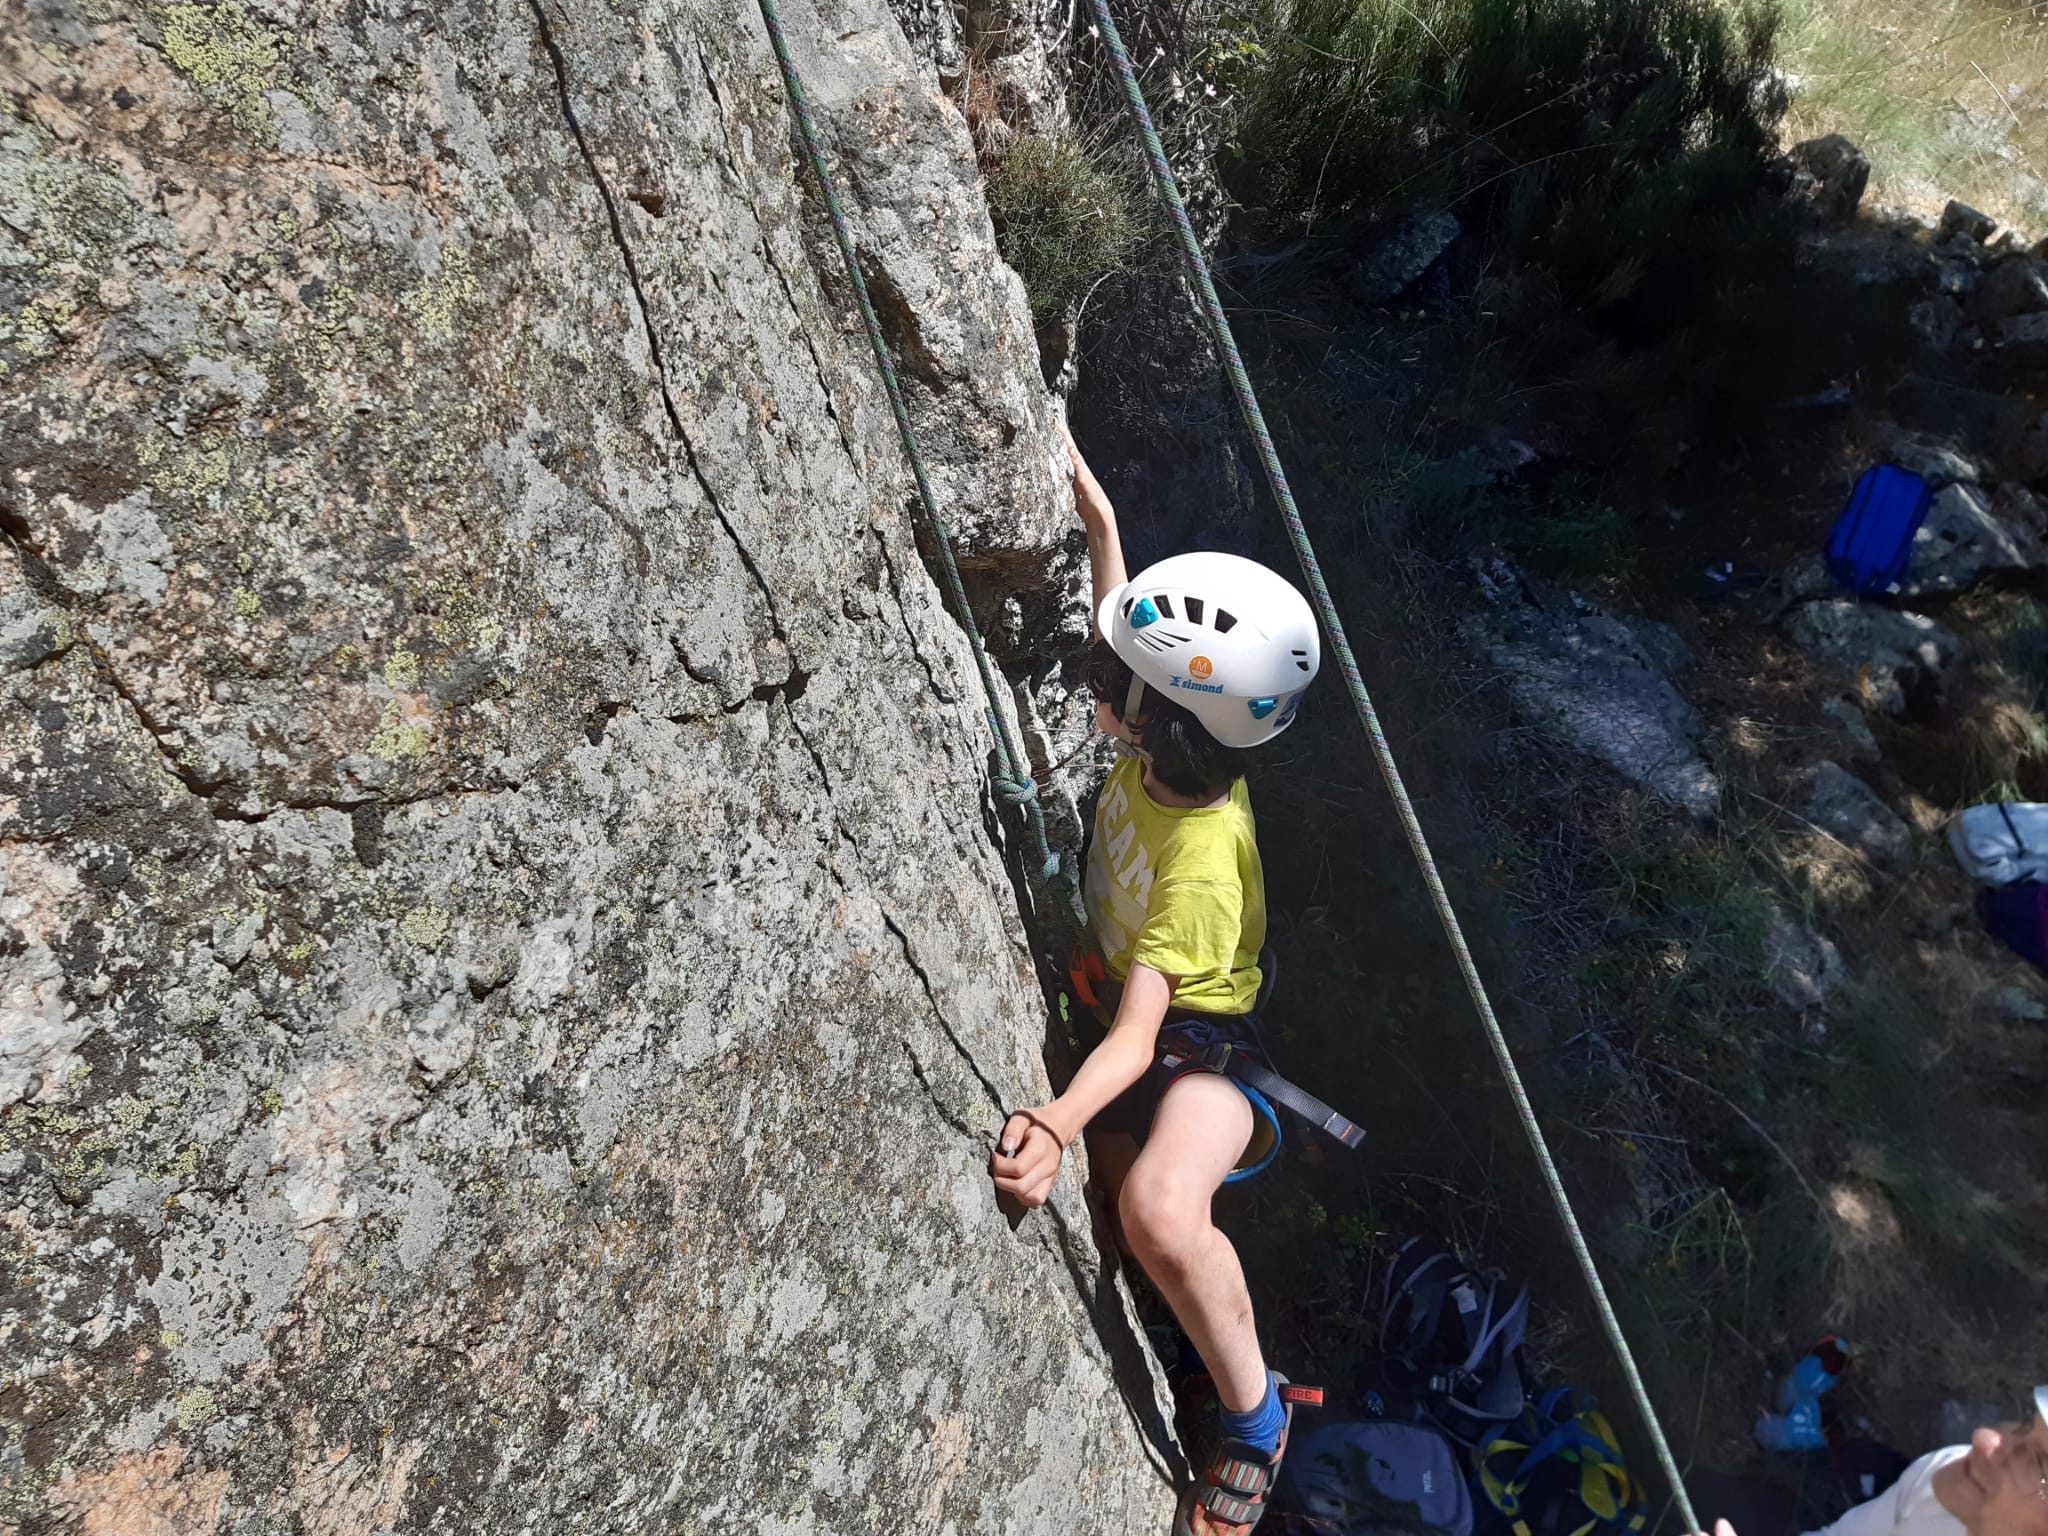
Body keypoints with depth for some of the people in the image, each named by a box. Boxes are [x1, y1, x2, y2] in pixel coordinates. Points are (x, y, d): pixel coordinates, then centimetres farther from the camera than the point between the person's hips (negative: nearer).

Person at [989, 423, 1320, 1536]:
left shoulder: (1201, 866, -35)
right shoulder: (1176, 737, -15)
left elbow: (1136, 1033, -39)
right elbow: (1120, 614, 5)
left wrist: (1058, 1123, -55)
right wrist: (1093, 507, 8)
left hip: (1199, 1046, -8)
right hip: (1132, 1001, 9)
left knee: (1160, 1213, -36)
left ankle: (1254, 1413, -8)